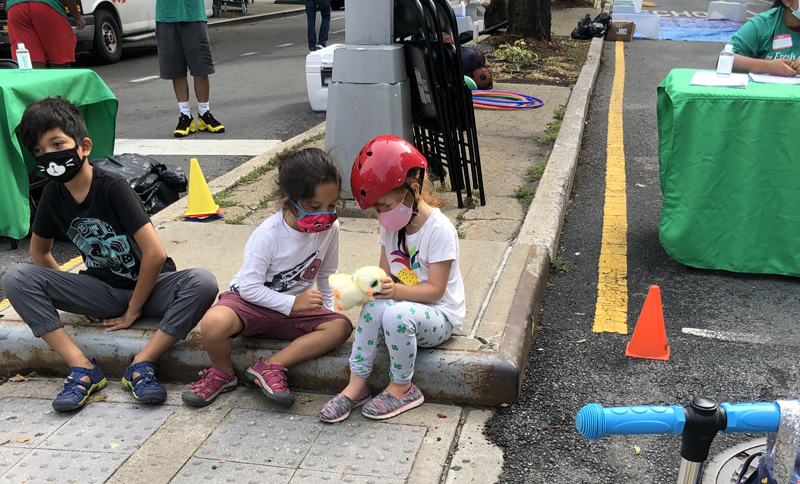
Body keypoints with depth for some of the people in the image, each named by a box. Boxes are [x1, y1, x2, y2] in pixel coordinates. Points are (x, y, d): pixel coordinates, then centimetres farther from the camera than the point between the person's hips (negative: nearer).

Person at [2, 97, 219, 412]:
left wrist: (133, 310, -13)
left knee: (202, 283, -34)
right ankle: (83, 369, -21)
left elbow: (155, 254, -22)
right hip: (102, 290, 4)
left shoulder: (112, 187, -19)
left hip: (149, 287, -4)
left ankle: (141, 364, -26)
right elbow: (39, 251, 14)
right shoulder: (54, 195, -3)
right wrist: (69, 297, 4)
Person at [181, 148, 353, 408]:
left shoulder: (330, 228, -8)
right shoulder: (268, 234, -22)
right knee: (214, 322, -37)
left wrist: (326, 309, 3)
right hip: (249, 300, -4)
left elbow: (326, 274, 10)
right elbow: (249, 287, -20)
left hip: (295, 308, 5)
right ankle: (222, 373, -3)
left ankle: (271, 366, -18)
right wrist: (292, 304, -23)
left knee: (341, 326, -22)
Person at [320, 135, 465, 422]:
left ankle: (402, 388, -13)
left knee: (397, 313, -35)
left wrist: (394, 290, -34)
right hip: (404, 302, 6)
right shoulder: (392, 226, 4)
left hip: (440, 318, -6)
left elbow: (434, 290, -20)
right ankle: (356, 385, -18)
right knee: (375, 306, -28)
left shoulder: (439, 230, -19)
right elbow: (385, 273, 7)